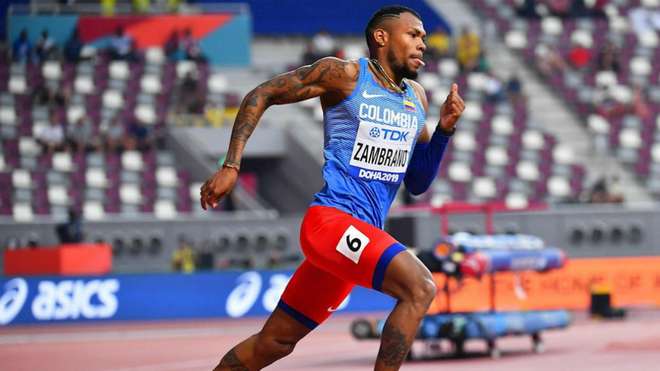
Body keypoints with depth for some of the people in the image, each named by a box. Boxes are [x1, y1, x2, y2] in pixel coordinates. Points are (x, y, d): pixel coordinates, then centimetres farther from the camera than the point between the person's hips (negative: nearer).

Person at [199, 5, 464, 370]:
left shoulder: (416, 98, 15)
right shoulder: (346, 75, -5)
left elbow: (417, 183, 19)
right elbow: (261, 95, -1)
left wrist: (444, 130, 3)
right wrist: (230, 167, -7)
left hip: (365, 236, 8)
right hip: (331, 217, -8)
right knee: (419, 288, -26)